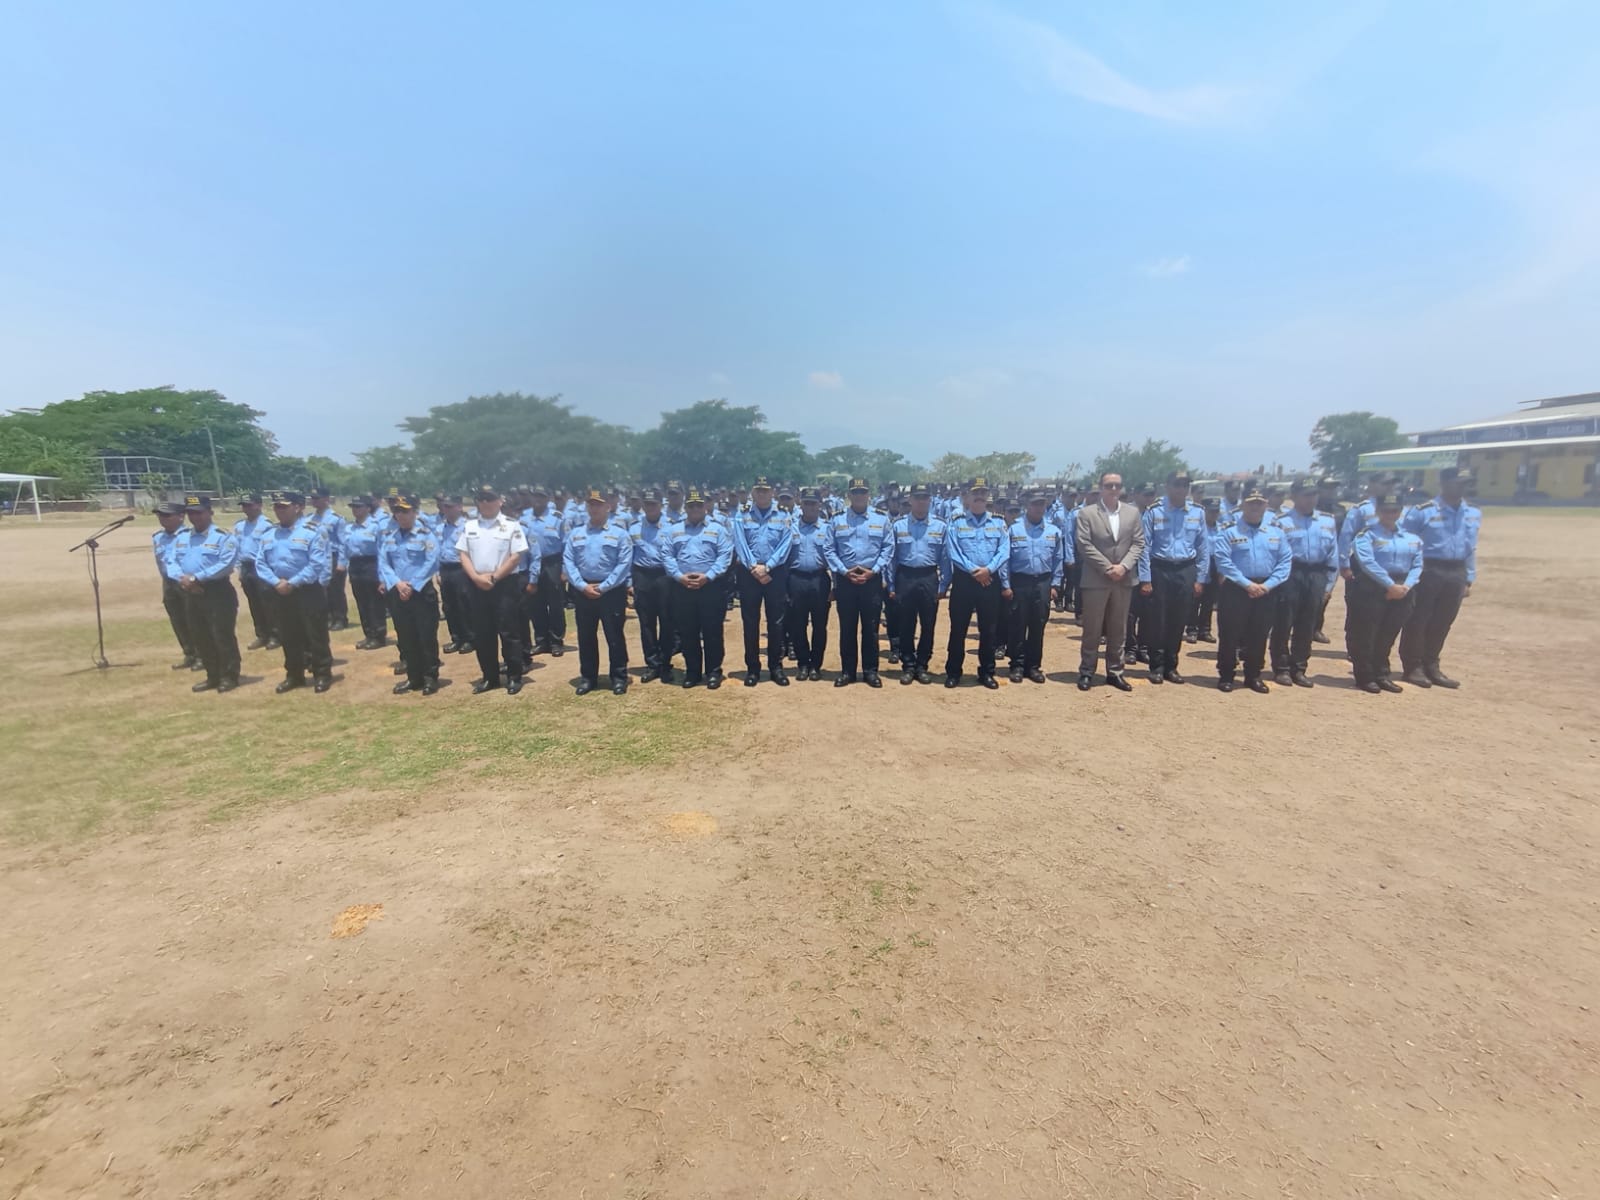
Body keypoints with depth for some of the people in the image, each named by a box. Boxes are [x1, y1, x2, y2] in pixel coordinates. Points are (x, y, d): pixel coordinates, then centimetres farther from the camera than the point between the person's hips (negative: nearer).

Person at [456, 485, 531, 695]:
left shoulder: (511, 525, -3)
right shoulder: (469, 525, 9)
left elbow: (516, 557, -8)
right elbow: (463, 554, 7)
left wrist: (494, 577, -12)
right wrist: (476, 577, -9)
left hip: (505, 584, -4)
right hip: (477, 585, 4)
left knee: (509, 632, 0)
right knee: (481, 633, 10)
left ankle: (514, 677, 9)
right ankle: (489, 676, 22)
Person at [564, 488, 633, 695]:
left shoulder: (619, 533, -3)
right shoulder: (575, 532, 9)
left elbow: (624, 564, -10)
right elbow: (567, 561, 3)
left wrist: (603, 587, -14)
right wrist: (582, 585, -10)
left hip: (612, 591, -4)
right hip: (582, 591, 4)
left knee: (614, 635, 2)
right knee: (585, 636, 12)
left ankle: (619, 677, 13)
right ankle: (588, 677, 23)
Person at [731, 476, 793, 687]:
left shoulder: (783, 516, 6)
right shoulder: (741, 516, 6)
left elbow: (785, 545, -5)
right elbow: (740, 544, -5)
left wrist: (766, 567, -15)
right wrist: (754, 567, -17)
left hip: (776, 573, 0)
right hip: (748, 574, 0)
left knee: (776, 622, 4)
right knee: (750, 622, 5)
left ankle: (776, 667, 14)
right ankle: (752, 668, 14)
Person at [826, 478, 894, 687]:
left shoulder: (881, 519, 5)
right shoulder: (837, 520, 5)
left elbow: (888, 548, 1)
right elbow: (829, 549, 1)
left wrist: (873, 571, -10)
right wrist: (844, 571, -10)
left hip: (872, 580, 0)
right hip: (845, 580, 0)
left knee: (871, 627, 5)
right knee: (847, 627, 6)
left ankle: (871, 670, 15)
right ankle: (847, 670, 15)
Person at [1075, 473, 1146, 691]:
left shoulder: (1133, 512, 8)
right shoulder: (1087, 512, -3)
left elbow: (1138, 543, 4)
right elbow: (1085, 545, -10)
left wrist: (1124, 566, -11)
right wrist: (1107, 568, -14)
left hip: (1124, 579, 4)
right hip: (1096, 579, -3)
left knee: (1118, 629, 10)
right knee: (1092, 629, 2)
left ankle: (1114, 672, 19)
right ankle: (1086, 672, 12)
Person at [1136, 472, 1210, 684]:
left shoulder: (1198, 512, 2)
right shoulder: (1153, 512, -6)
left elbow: (1204, 547, 6)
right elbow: (1144, 547, -6)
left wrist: (1200, 578, 3)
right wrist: (1145, 579, -9)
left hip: (1186, 571, 3)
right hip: (1159, 570, -3)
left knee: (1178, 621, 11)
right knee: (1157, 621, 3)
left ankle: (1171, 666, 23)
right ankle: (1157, 666, 16)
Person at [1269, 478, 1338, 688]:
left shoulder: (1328, 521, 10)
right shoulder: (1283, 521, -4)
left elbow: (1333, 554, 11)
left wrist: (1329, 583, 8)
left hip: (1316, 576, 5)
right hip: (1290, 575, -4)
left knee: (1307, 626, 10)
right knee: (1283, 624, 0)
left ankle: (1299, 669, 21)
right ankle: (1281, 669, 10)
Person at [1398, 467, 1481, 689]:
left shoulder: (1473, 514, 11)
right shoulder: (1423, 511, -8)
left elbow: (1472, 549, 17)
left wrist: (1469, 579, 15)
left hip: (1456, 574, 6)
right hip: (1428, 571, -6)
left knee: (1442, 623, 11)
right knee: (1417, 621, 0)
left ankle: (1431, 667, 21)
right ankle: (1413, 667, 9)